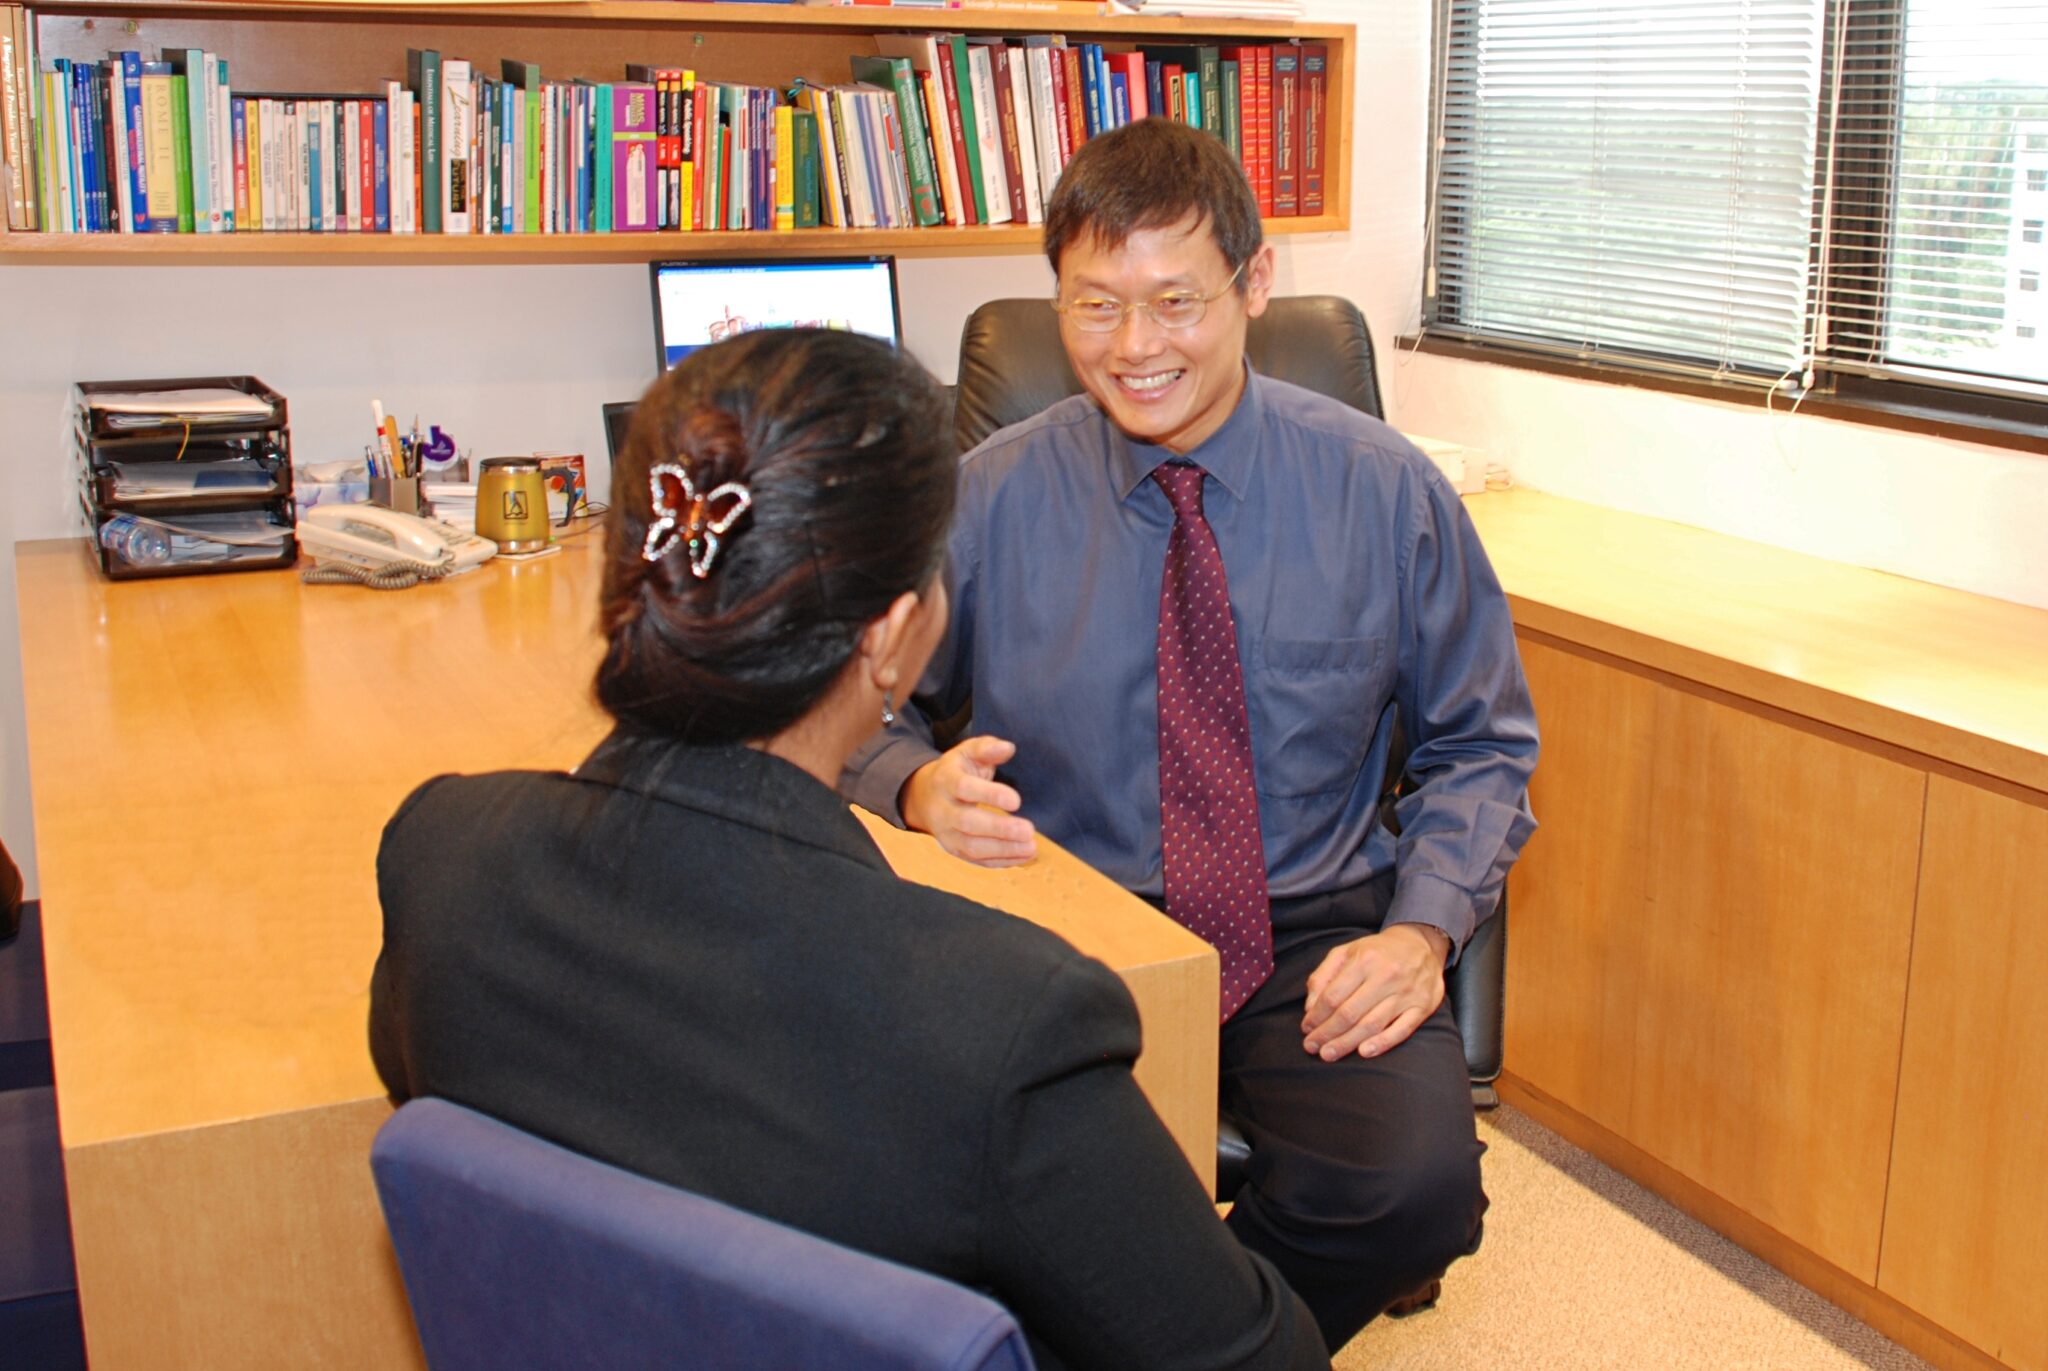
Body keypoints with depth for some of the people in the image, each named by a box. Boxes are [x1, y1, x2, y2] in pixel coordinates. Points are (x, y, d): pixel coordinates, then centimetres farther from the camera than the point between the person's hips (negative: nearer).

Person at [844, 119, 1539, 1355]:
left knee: (1417, 1188, -29)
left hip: (1316, 942, 1)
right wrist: (920, 787, -16)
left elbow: (1480, 746, 9)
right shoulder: (988, 503, -1)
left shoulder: (1387, 493, 0)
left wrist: (1421, 929, -8)